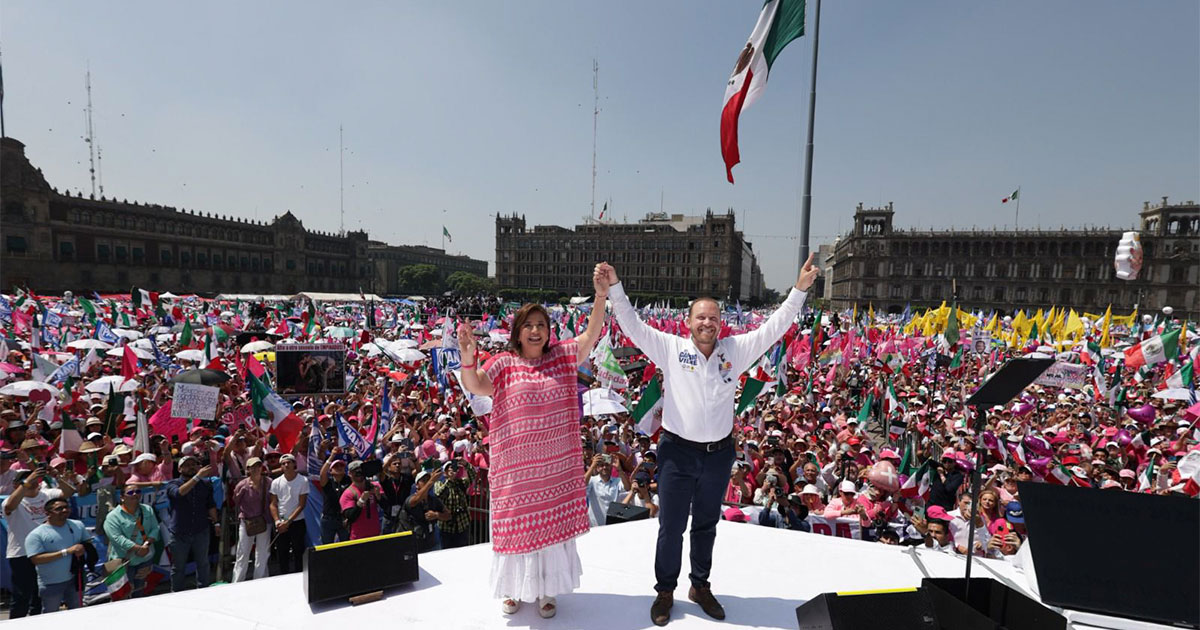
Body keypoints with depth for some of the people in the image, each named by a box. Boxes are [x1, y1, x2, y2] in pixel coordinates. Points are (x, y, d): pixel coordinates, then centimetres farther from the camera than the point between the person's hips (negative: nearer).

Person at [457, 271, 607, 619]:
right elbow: (474, 386, -16)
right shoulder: (504, 362, -5)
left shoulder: (562, 356, 2)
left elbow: (590, 336, -5)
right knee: (517, 522, 13)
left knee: (554, 523, 13)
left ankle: (546, 589, 34)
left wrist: (601, 296, -15)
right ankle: (514, 587, 36)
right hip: (516, 463, -2)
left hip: (557, 463, 2)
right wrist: (468, 357, -35)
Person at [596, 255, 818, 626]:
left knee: (707, 525, 20)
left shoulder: (736, 350, 1)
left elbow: (774, 327, 0)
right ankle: (665, 591, 31)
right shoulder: (671, 348, -6)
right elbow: (633, 326, -12)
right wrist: (614, 289, -24)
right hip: (678, 452, -2)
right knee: (671, 527, 10)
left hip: (719, 453, 3)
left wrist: (799, 289, -7)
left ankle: (700, 586, 41)